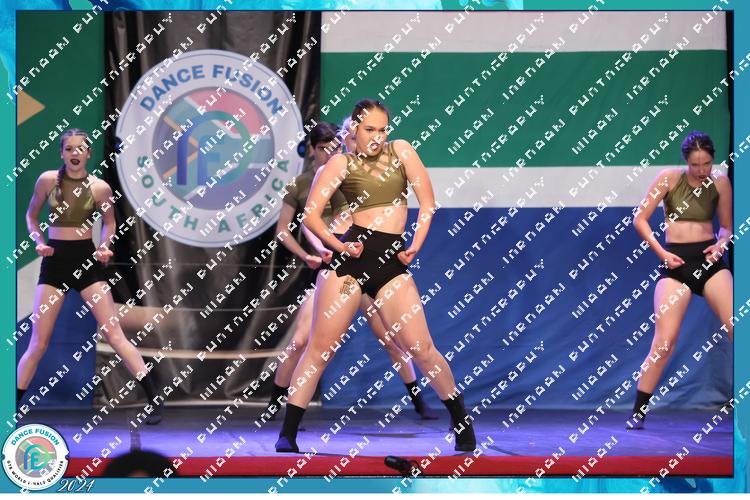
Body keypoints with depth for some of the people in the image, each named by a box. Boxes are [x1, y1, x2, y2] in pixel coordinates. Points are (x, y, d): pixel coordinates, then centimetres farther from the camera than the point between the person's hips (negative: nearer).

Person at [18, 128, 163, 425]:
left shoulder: (99, 188, -4)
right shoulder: (47, 180, -3)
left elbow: (109, 221, 15)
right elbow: (31, 216, 12)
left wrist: (104, 246, -3)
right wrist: (39, 242, -5)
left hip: (87, 260, -1)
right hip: (55, 260, 1)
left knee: (114, 335, -6)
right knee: (38, 342, 0)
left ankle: (155, 400, -5)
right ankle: (13, 405, 11)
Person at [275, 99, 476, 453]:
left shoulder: (401, 151, 11)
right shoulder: (341, 163, 4)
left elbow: (428, 201, 9)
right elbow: (311, 214, -2)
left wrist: (415, 246, 0)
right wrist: (337, 245, -15)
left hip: (391, 263, 1)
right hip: (351, 258, -1)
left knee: (421, 348, -5)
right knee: (320, 347, -4)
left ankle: (461, 421, 11)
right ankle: (287, 433, -1)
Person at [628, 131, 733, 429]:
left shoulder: (720, 183, 3)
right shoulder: (669, 179, -4)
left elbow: (727, 226, 14)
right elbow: (640, 219, 0)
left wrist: (721, 244, -7)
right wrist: (661, 253, -7)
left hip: (709, 262, 2)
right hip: (676, 262, -2)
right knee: (664, 342, -8)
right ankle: (638, 412, 3)